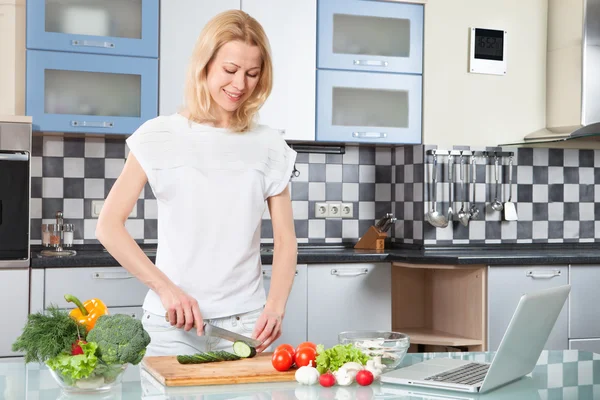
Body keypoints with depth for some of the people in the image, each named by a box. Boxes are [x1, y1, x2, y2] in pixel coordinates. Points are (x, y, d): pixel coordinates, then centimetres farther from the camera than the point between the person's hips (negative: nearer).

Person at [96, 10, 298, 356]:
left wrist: (275, 308, -12)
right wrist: (166, 288, -13)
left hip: (246, 322, 1)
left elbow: (285, 240, 4)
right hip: (173, 322, -1)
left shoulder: (269, 146, 3)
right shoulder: (160, 136, -2)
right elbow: (109, 226, -3)